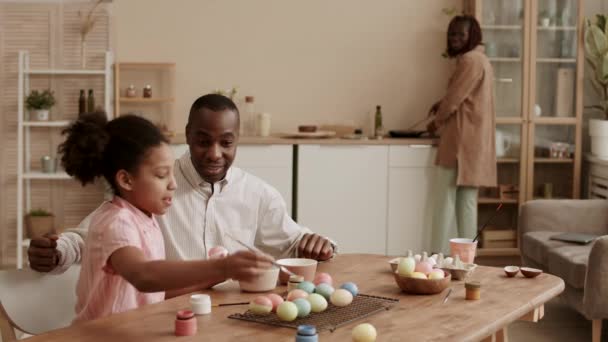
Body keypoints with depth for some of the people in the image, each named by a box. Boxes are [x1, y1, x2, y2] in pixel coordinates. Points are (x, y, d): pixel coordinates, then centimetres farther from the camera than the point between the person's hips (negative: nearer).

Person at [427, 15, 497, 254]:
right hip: (472, 141, 10)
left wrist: (436, 122, 3)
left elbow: (454, 99, -13)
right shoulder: (479, 59, 20)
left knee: (445, 202, -8)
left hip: (462, 141, -10)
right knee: (467, 203, 9)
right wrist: (443, 104, 15)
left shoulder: (470, 60, -12)